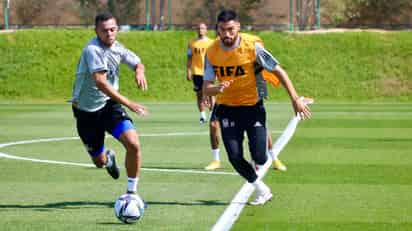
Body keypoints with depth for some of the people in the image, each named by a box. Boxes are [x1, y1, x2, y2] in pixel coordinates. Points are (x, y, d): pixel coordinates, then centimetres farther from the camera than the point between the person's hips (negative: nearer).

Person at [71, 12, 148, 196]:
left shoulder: (117, 47, -2)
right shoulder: (93, 50, -24)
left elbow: (136, 62, 17)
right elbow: (101, 82, -35)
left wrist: (139, 71, -9)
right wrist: (128, 103, -40)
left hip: (109, 105, 4)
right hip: (86, 111, -4)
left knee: (133, 144, -19)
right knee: (100, 162, 10)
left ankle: (132, 192, -3)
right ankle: (108, 157, 50)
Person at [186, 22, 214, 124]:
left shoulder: (211, 43, 6)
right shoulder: (192, 43, 8)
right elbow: (189, 58, 9)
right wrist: (188, 72, 1)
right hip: (197, 72, 1)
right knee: (199, 94, 2)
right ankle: (202, 115, 8)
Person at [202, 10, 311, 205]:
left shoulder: (252, 47, -16)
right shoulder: (212, 52, -8)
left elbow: (279, 71, -7)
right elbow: (206, 89, -7)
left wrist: (295, 99, -12)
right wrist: (218, 89, -31)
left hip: (253, 106, -2)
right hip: (227, 109, 2)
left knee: (258, 157, -11)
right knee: (235, 157, -9)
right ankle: (262, 190, 15)